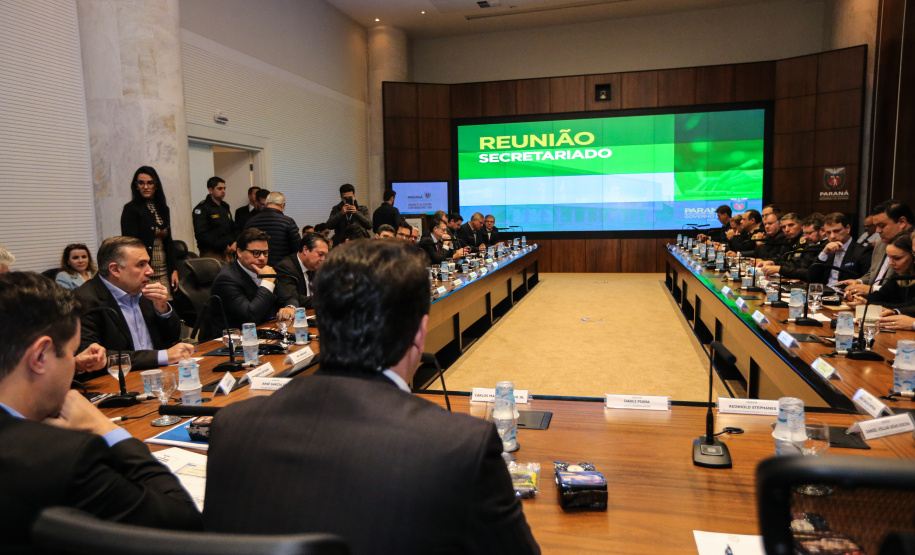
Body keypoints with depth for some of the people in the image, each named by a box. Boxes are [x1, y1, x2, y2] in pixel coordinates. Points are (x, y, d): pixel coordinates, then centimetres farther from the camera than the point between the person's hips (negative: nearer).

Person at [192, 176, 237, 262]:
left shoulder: (225, 207, 19)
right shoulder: (202, 208, -4)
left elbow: (233, 228, 24)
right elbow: (201, 234, -13)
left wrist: (235, 242, 3)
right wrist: (223, 246, -13)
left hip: (228, 252, 7)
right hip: (211, 254, -6)